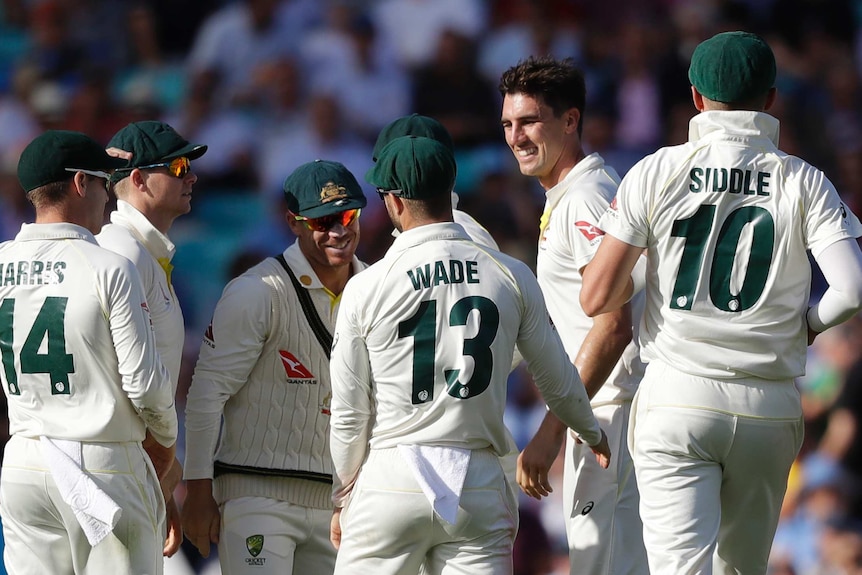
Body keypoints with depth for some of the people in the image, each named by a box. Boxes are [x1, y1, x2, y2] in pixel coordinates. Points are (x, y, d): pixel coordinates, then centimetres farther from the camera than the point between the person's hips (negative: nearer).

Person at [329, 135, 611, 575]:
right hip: (478, 484, 2)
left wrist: (342, 500, 15)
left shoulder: (366, 287, -4)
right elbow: (558, 382, 13)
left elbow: (348, 413, 1)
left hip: (391, 481, -2)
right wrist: (592, 434, 34)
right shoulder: (512, 276, 2)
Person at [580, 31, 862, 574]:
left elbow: (596, 299, -4)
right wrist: (801, 327, 8)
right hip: (770, 406, 2)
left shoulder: (657, 173, 0)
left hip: (678, 400, -2)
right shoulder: (804, 183, 1)